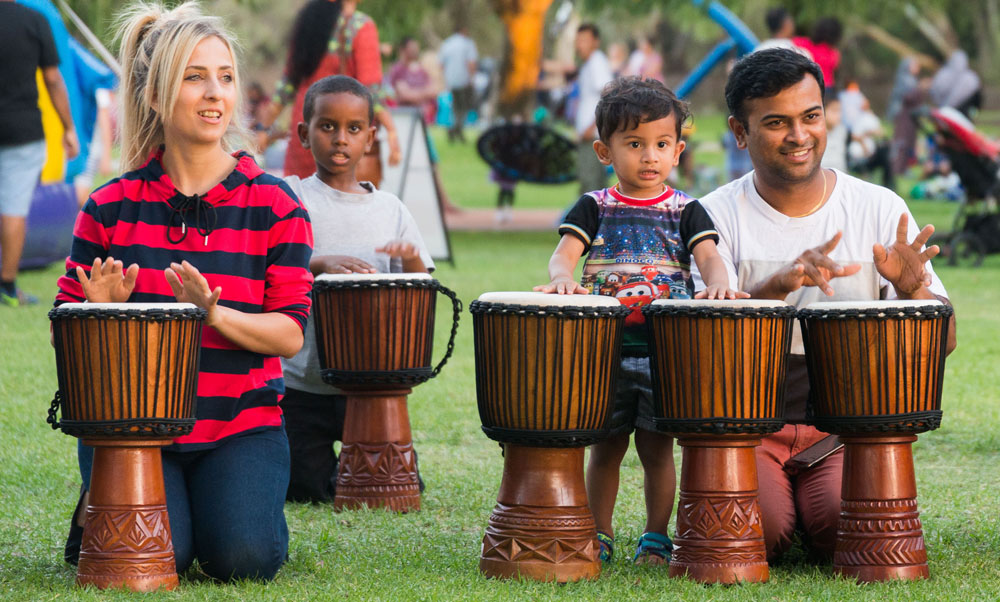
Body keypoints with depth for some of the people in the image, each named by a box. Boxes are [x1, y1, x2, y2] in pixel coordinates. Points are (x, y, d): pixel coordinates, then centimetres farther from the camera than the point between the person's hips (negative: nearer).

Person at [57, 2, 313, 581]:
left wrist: (214, 314, -24)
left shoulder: (275, 205, -1)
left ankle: (230, 499, 15)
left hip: (241, 424, 0)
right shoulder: (112, 207, 1)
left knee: (245, 559, -21)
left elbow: (290, 333, -6)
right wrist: (101, 313, -19)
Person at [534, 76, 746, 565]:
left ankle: (656, 538, 16)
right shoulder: (595, 208, 4)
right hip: (605, 350, 1)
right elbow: (565, 251, -9)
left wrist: (718, 283, -33)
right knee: (606, 447, 8)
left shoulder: (685, 211, 5)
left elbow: (708, 255, -9)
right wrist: (563, 277, -33)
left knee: (657, 447, 3)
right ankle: (600, 536, 21)